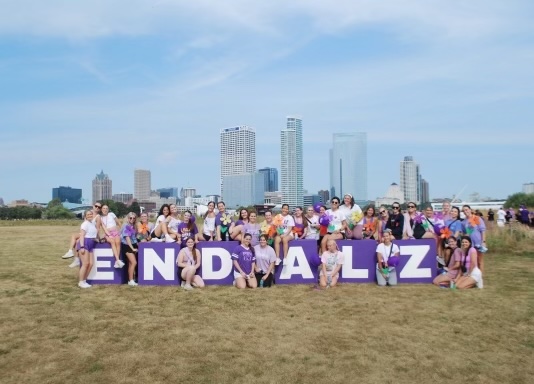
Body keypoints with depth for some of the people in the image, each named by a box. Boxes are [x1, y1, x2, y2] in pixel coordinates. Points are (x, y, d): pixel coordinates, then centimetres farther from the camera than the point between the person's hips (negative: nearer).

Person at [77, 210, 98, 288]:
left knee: (90, 264, 4)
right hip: (84, 244, -8)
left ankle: (84, 281, 13)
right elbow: (81, 236, -15)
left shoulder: (93, 223, 18)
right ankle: (81, 282, -4)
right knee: (85, 263, -11)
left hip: (91, 245, 8)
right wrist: (82, 247, -23)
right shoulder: (85, 224, -7)